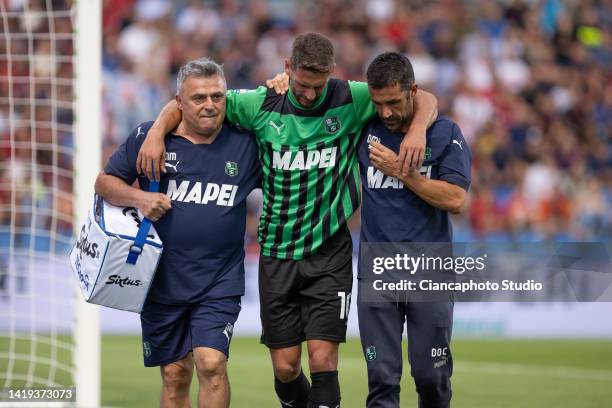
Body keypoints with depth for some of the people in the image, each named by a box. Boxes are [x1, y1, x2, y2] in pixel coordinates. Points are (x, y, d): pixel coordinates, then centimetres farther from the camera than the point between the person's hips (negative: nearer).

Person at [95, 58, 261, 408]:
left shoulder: (245, 143, 0)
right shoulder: (150, 137, 0)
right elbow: (105, 182, 7)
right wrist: (139, 197, -15)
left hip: (219, 283, -1)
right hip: (163, 282, 1)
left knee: (211, 364, -19)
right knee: (175, 375, 8)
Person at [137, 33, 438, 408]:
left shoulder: (352, 100, -6)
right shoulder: (262, 105, -3)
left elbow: (424, 100, -1)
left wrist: (417, 130, -22)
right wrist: (157, 133, -13)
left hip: (329, 251, -2)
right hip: (277, 253, 2)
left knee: (323, 359, -11)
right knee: (285, 367, 3)